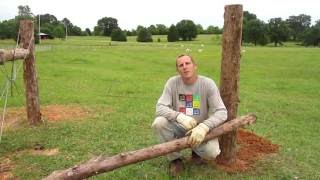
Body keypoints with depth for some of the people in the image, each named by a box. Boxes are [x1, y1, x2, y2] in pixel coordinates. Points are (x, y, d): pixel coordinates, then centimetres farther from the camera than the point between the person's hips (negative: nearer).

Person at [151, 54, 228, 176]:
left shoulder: (208, 83, -14)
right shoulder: (172, 82, -10)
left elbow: (222, 112, -17)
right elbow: (160, 108, -16)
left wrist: (204, 127, -35)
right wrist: (179, 116, -36)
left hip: (201, 128, -1)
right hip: (178, 127, 1)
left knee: (211, 152, -28)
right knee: (158, 123, -27)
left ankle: (196, 150, 13)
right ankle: (175, 159, -2)